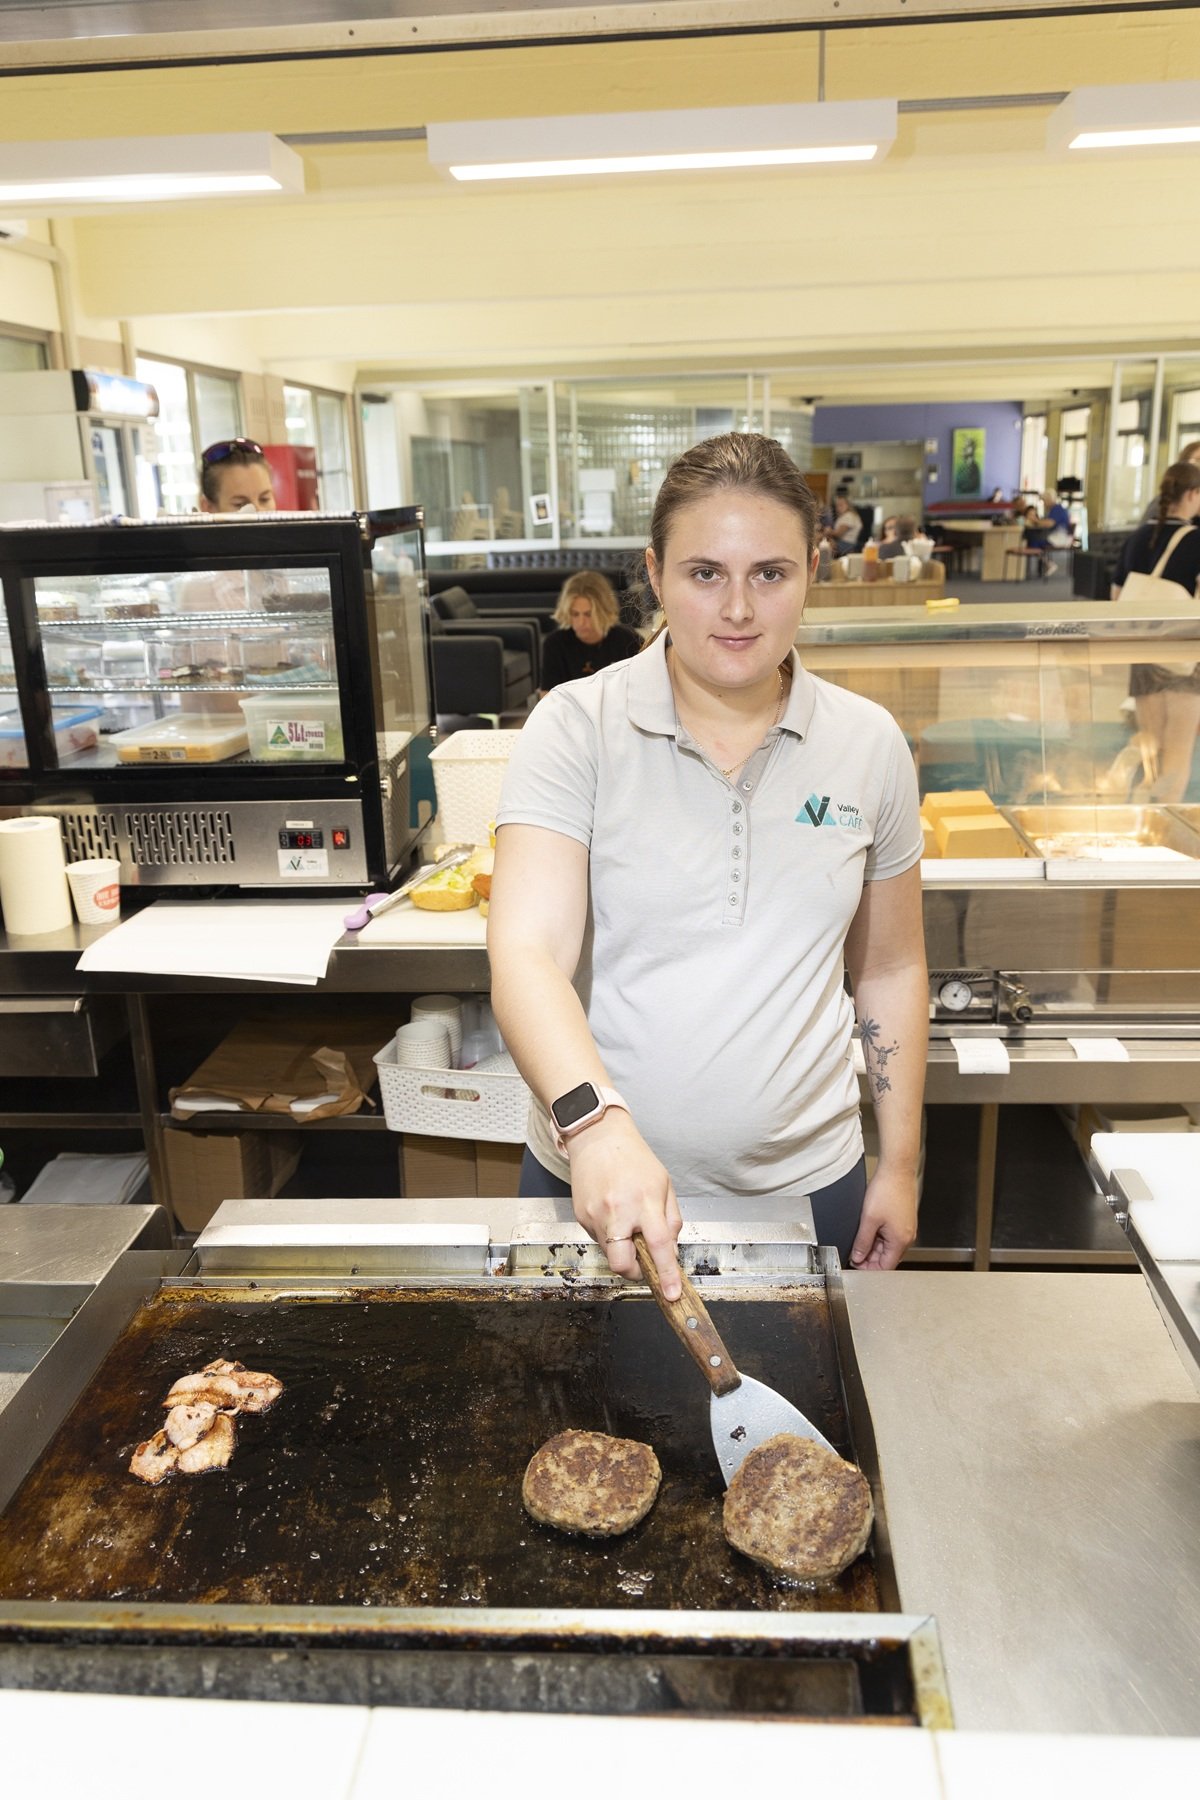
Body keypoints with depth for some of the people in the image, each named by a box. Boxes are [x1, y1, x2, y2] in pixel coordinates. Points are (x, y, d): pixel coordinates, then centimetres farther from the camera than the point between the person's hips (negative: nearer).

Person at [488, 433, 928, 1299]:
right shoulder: (577, 728, -11)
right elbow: (527, 954, -22)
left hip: (806, 1184, 2)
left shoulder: (869, 744, -1)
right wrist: (596, 1124, -38)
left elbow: (890, 970, 8)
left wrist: (901, 1167, 8)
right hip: (596, 1181, -2)